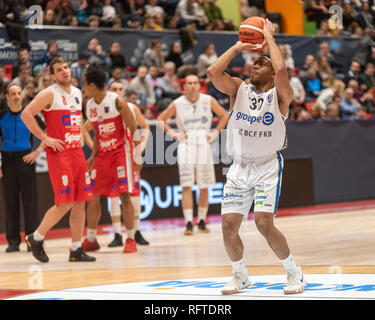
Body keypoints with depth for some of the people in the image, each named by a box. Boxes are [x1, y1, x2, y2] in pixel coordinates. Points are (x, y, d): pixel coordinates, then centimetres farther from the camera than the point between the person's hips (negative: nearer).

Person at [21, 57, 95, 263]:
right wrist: (44, 138, -15)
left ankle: (76, 250, 9)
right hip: (58, 153, -7)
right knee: (64, 203, -11)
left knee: (80, 202, 4)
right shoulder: (49, 94, -8)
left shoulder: (77, 93, 15)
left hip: (77, 151, 7)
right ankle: (36, 238, 7)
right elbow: (26, 114, -14)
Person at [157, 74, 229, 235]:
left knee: (204, 187, 5)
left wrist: (215, 132, 5)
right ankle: (189, 223, -9)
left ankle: (202, 221, 17)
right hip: (186, 145, -1)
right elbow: (161, 119, 10)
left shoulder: (209, 101, 2)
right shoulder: (177, 104, 0)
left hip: (203, 144, 1)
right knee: (186, 186, -8)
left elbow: (224, 115, 15)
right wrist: (173, 133, -1)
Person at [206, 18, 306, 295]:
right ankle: (240, 276, 20)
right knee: (229, 225, -3)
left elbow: (281, 69, -26)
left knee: (264, 224, -17)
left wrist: (270, 38, -13)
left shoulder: (280, 95, -5)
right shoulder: (239, 89, 6)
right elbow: (213, 72, -11)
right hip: (239, 167, 4)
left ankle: (295, 273, 4)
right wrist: (237, 47, -4)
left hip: (268, 165, -4)